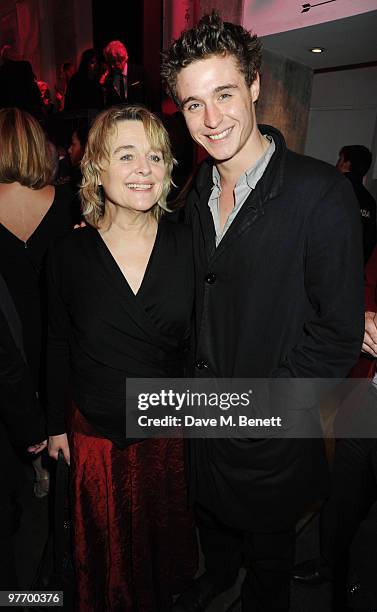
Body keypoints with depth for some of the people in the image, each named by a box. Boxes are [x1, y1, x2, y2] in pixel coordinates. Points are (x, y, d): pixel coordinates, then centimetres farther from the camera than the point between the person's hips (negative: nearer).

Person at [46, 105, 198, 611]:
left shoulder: (188, 245, -11)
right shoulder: (71, 253, -11)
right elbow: (58, 345, -2)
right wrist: (56, 425, 3)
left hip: (171, 431, 1)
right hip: (96, 436, 0)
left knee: (168, 542, 26)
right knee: (107, 550, 23)